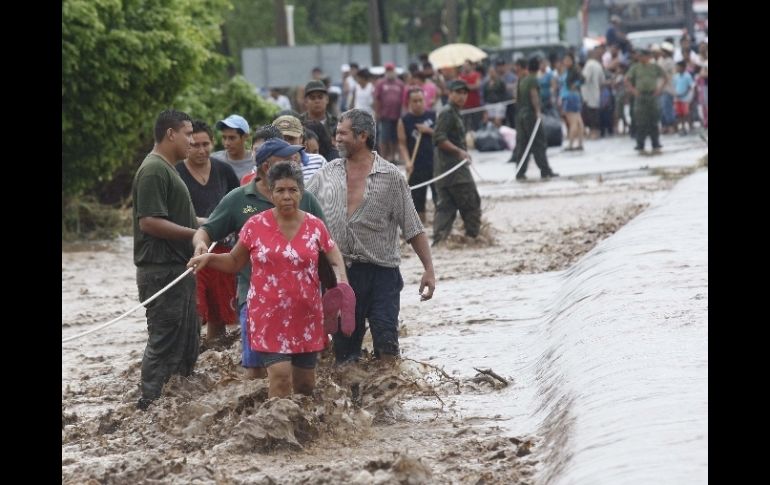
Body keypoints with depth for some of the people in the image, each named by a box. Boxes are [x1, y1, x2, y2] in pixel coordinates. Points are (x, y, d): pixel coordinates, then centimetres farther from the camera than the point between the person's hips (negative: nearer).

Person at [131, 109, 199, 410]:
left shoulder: (168, 170, 17)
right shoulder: (154, 171, -17)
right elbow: (149, 222, -24)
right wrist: (196, 233, -20)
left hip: (178, 268, 11)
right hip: (162, 270, -11)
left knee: (187, 338, 17)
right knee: (165, 340, -9)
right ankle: (150, 405, -6)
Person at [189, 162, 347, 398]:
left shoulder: (315, 226, 1)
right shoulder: (256, 225, -3)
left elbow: (335, 260, 10)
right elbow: (235, 262, 8)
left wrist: (342, 283, -10)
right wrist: (209, 258, -10)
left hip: (306, 316, 3)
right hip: (269, 316, -2)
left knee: (305, 383, 12)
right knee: (280, 374, -17)